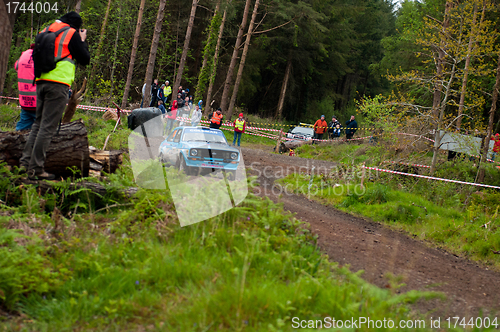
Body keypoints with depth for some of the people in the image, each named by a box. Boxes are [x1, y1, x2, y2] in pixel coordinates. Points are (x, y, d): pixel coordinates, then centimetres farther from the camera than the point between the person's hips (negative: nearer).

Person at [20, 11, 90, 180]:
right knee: (48, 126, -7)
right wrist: (83, 41, 16)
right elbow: (85, 59, 2)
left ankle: (26, 162, 11)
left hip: (41, 81, 7)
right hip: (59, 83, -7)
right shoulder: (72, 34, 0)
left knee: (38, 123, 15)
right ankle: (36, 169, -9)